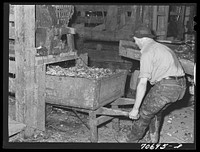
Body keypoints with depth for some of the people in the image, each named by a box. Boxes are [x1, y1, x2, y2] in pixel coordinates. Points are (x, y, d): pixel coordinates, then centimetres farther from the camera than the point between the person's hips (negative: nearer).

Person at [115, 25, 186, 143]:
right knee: (156, 109, 30)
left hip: (166, 86, -8)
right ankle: (154, 137, 42)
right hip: (180, 86, 9)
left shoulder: (147, 52, -6)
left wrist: (135, 109, -8)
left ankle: (132, 140, 29)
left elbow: (143, 83, -12)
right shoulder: (162, 47, 23)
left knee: (144, 112, 11)